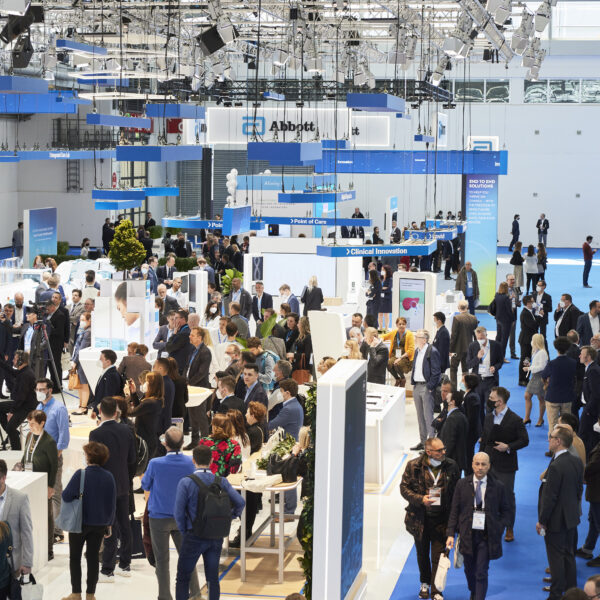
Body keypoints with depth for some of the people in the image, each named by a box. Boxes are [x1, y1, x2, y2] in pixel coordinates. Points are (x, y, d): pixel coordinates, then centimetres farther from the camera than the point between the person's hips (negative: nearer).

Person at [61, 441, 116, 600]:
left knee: (75, 557, 10)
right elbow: (112, 503, 4)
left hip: (80, 522, -4)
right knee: (93, 557, 12)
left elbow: (66, 496, -18)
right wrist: (109, 524, 12)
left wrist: (78, 495, 4)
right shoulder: (109, 477, -2)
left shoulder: (81, 474, -18)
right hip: (100, 524, 4)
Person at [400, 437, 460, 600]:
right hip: (420, 518, 1)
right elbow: (404, 487, -2)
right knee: (422, 553, 17)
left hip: (442, 518, -1)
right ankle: (425, 584, 38)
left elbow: (458, 491, 4)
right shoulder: (414, 466, -8)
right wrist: (420, 499, -18)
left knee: (438, 555, -2)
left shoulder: (451, 466, -4)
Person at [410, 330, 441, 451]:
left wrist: (430, 387, -15)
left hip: (427, 387, -8)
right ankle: (422, 441, 21)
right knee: (420, 415, 13)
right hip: (417, 386, 8)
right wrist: (413, 383, 12)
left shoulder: (432, 352, -13)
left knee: (428, 416, -6)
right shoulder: (417, 351, 12)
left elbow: (435, 372, -14)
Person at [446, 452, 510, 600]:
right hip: (467, 535, 2)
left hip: (487, 536, -2)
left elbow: (504, 510, 7)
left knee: (481, 574, -6)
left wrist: (499, 530, -7)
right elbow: (454, 511, 2)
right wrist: (451, 534, -5)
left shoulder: (498, 486, -3)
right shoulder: (462, 484, 0)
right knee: (469, 570, 16)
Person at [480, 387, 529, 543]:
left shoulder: (515, 420, -10)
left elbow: (524, 441, -6)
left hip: (506, 466, -5)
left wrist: (508, 447, -20)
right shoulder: (489, 418, 8)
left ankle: (509, 529, 15)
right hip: (489, 464, 5)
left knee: (508, 496, 3)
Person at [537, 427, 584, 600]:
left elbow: (549, 497, -22)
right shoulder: (577, 462, 1)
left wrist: (541, 521, -14)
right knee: (569, 555, 18)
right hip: (571, 518, 8)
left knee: (556, 558, 2)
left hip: (556, 521, -8)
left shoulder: (556, 466, -25)